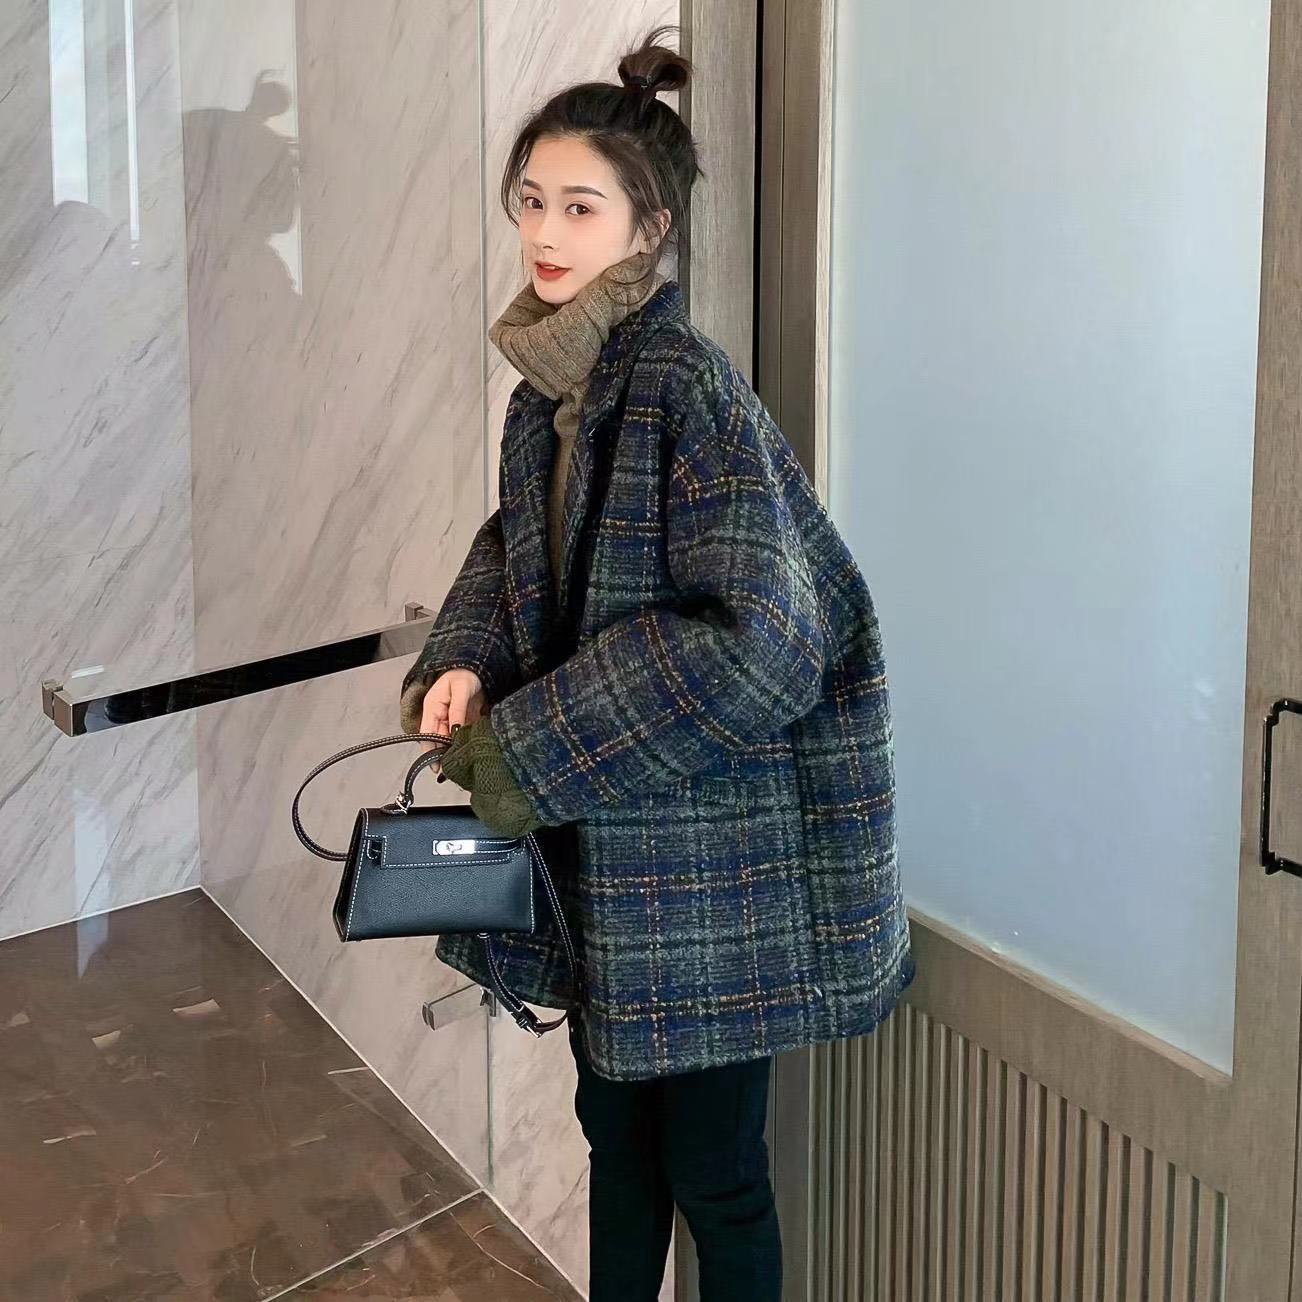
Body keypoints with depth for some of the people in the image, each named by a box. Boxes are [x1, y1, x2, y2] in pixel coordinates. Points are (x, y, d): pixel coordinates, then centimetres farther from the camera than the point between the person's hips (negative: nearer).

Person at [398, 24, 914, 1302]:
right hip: (598, 836, 8)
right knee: (614, 1125, 23)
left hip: (709, 853, -8)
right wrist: (461, 666, -2)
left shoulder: (685, 385, -21)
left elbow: (757, 638, -26)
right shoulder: (549, 379, 4)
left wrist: (524, 750, -21)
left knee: (711, 1168, 8)